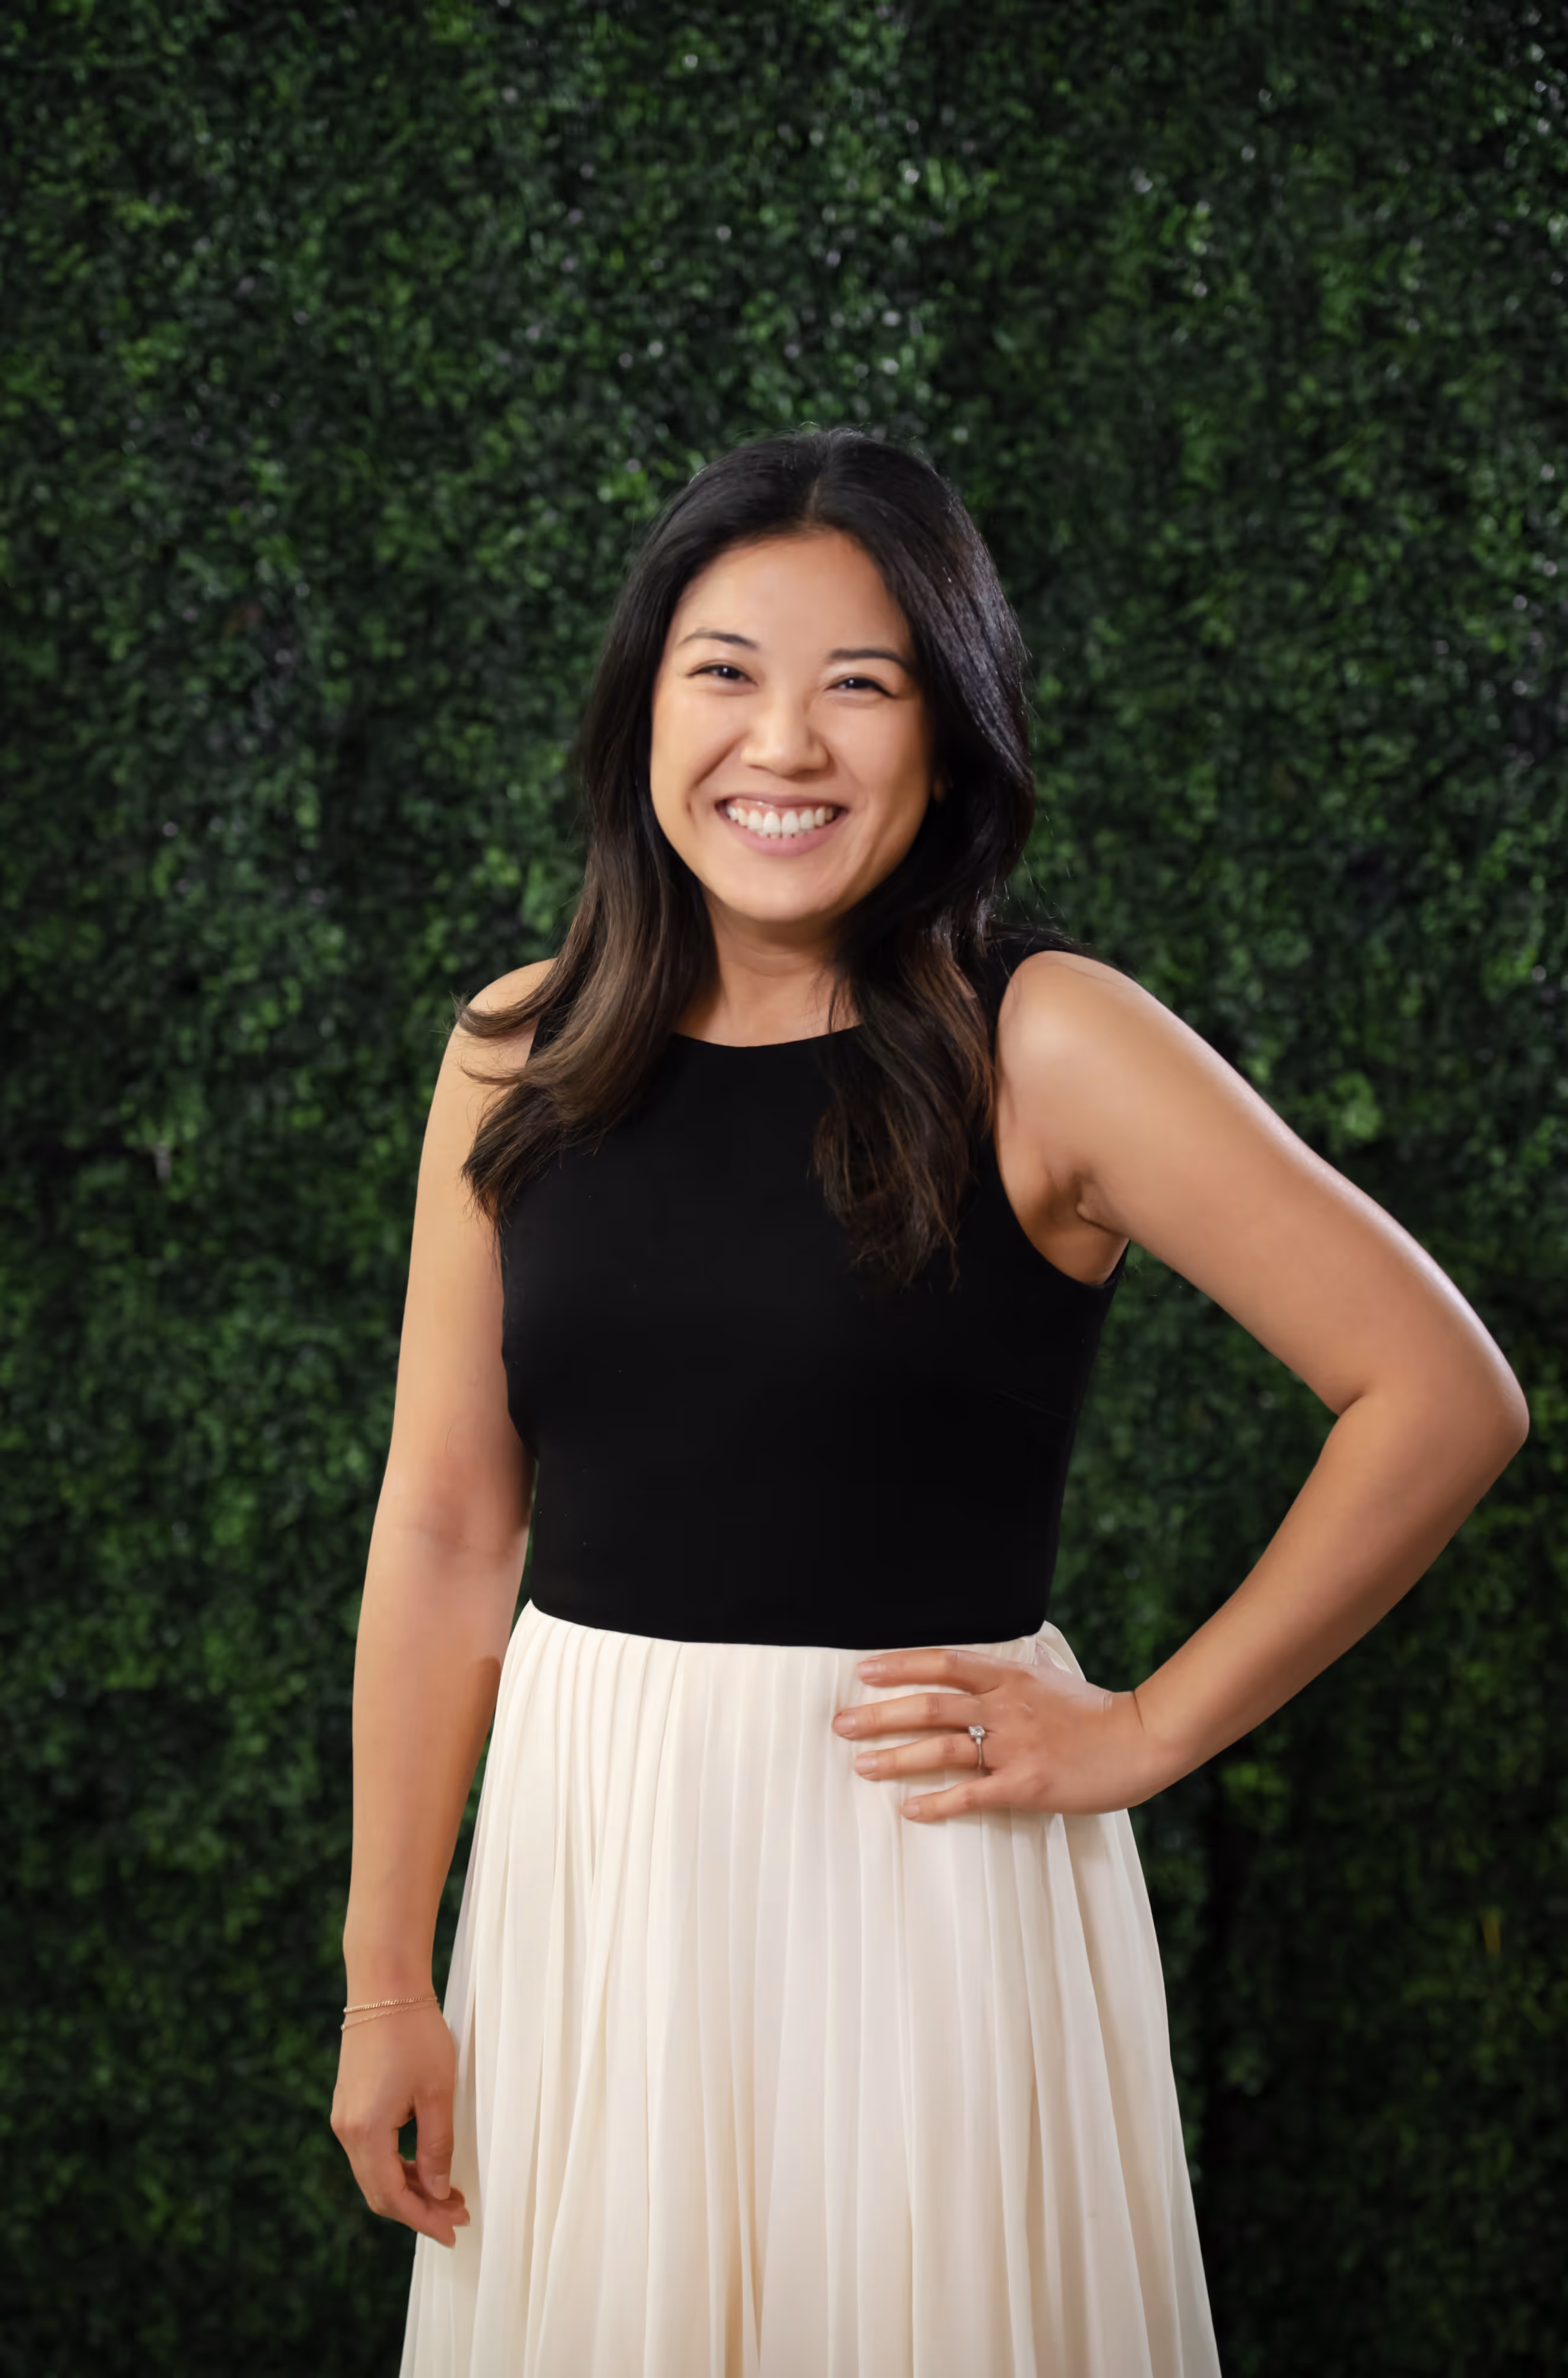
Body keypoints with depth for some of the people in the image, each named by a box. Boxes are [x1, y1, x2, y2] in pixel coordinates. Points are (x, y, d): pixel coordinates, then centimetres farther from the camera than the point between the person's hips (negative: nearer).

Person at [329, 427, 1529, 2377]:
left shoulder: (1043, 1046, -9)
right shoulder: (520, 1055, 2)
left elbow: (1445, 1396, -11)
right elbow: (446, 1527, 3)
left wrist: (1145, 1730, -9)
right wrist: (385, 1979, 3)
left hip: (921, 1849, -3)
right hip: (581, 1851, 4)